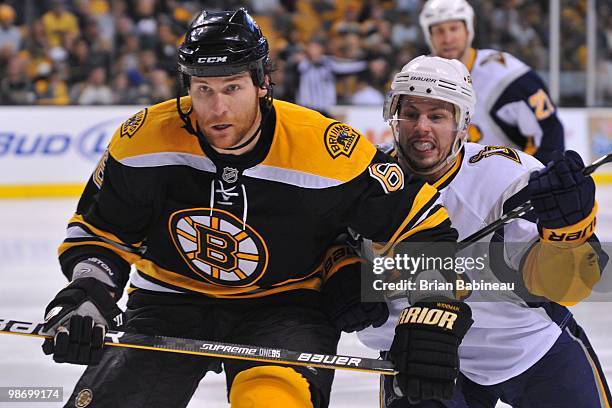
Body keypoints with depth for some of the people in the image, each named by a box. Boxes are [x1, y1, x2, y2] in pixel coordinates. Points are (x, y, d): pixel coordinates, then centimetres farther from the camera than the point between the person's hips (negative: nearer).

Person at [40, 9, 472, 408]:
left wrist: (432, 329, -19)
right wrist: (86, 294, -16)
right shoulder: (144, 138, -14)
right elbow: (99, 230, 2)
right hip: (169, 303, 3)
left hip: (286, 307, -3)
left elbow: (425, 232, -13)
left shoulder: (328, 150, -21)